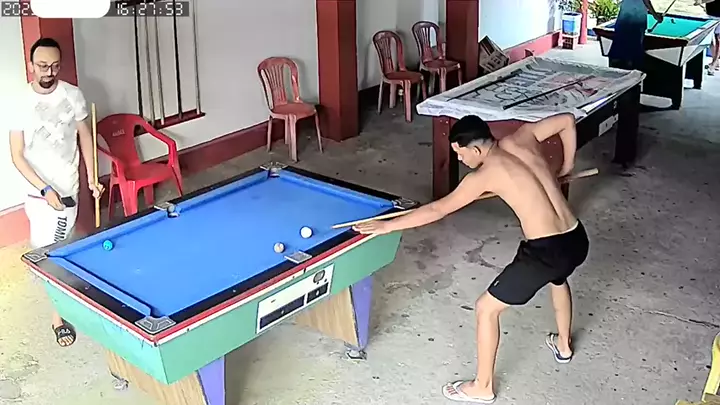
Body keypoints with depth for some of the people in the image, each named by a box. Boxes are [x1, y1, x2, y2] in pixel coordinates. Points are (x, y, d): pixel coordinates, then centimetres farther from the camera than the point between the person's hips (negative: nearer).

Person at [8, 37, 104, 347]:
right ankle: (58, 316, 10)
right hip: (40, 191, -2)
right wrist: (44, 189, -18)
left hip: (68, 187, 2)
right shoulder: (21, 103, -12)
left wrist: (92, 176, 5)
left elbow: (85, 136, 9)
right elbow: (17, 156, -9)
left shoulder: (73, 95, -4)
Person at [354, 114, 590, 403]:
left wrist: (387, 225, -2)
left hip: (545, 251, -8)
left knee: (486, 308, 10)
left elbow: (438, 210, -8)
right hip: (577, 240, 8)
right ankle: (563, 345, 62)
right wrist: (567, 167, 27)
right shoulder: (522, 138, 7)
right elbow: (568, 120, 16)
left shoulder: (484, 175, -10)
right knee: (558, 277, 43)